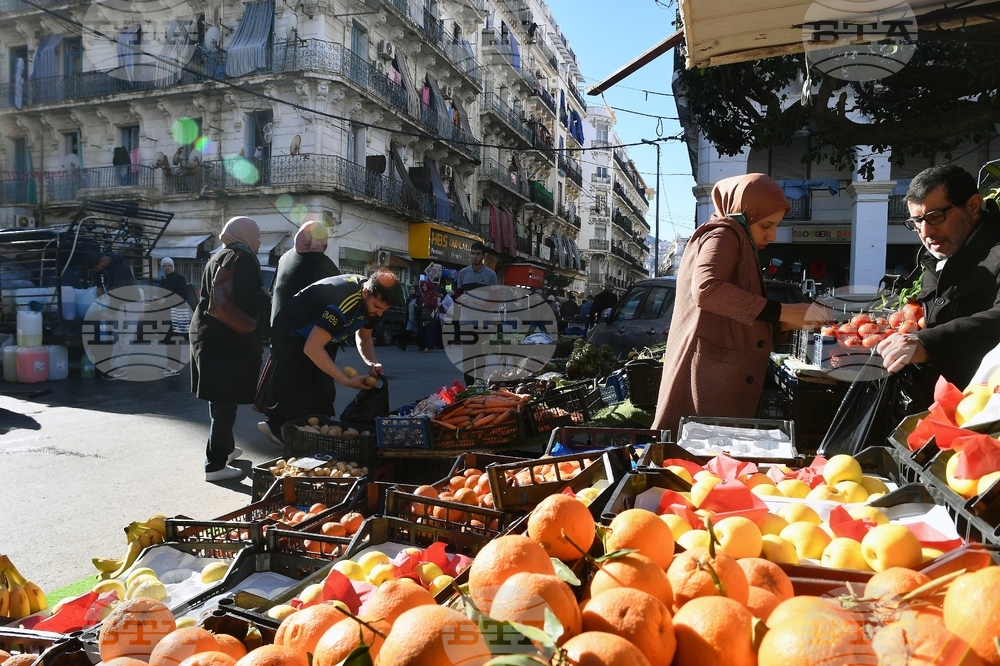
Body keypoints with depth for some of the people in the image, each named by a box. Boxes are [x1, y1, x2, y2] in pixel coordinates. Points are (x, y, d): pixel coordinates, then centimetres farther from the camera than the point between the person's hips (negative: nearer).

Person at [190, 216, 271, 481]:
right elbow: (248, 304, -23)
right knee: (225, 402, -4)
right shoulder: (244, 259, -13)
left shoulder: (217, 258, 16)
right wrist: (264, 297, -4)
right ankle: (215, 465, 1)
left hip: (207, 334, 10)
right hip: (231, 340, -10)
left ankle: (225, 448, 37)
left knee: (220, 398, 21)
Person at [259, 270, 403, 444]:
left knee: (324, 397, 3)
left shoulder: (373, 299, -10)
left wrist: (372, 363, -13)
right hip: (289, 337, -8)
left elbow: (363, 337, 7)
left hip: (316, 337, 8)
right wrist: (347, 381, -34)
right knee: (300, 400, -13)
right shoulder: (344, 301, -37)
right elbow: (312, 348, -37)